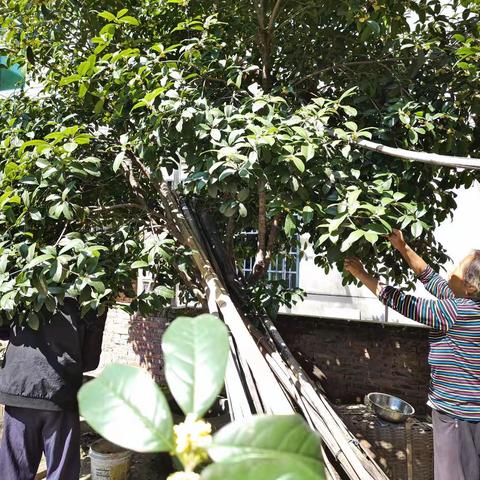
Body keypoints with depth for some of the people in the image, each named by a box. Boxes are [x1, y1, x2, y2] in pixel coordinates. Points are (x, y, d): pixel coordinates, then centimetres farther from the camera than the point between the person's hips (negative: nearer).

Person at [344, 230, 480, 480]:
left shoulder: (459, 312, -24)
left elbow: (399, 302, -20)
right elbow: (431, 278, 9)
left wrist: (360, 274, -11)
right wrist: (403, 248, 8)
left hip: (458, 412, -9)